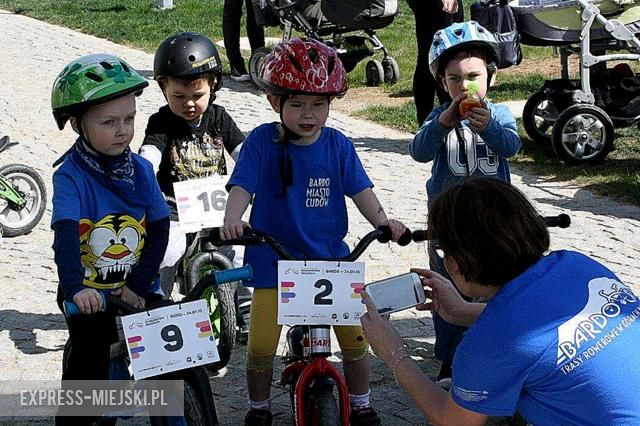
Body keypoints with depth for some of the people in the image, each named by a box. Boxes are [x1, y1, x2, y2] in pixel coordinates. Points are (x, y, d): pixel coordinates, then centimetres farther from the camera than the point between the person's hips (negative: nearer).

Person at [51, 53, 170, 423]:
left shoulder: (142, 170, -2)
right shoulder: (70, 176, -15)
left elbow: (160, 230, -2)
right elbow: (65, 236, -28)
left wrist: (137, 286, -11)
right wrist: (76, 289, -43)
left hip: (139, 290, 3)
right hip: (88, 295, -3)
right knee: (90, 369, -3)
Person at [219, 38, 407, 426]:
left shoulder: (337, 145, 0)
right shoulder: (262, 141, -7)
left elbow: (359, 188, -1)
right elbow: (242, 186, -13)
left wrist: (382, 221, -19)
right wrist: (232, 220, -33)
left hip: (330, 256, 2)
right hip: (274, 259, -2)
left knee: (355, 335, -1)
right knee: (261, 344, -5)